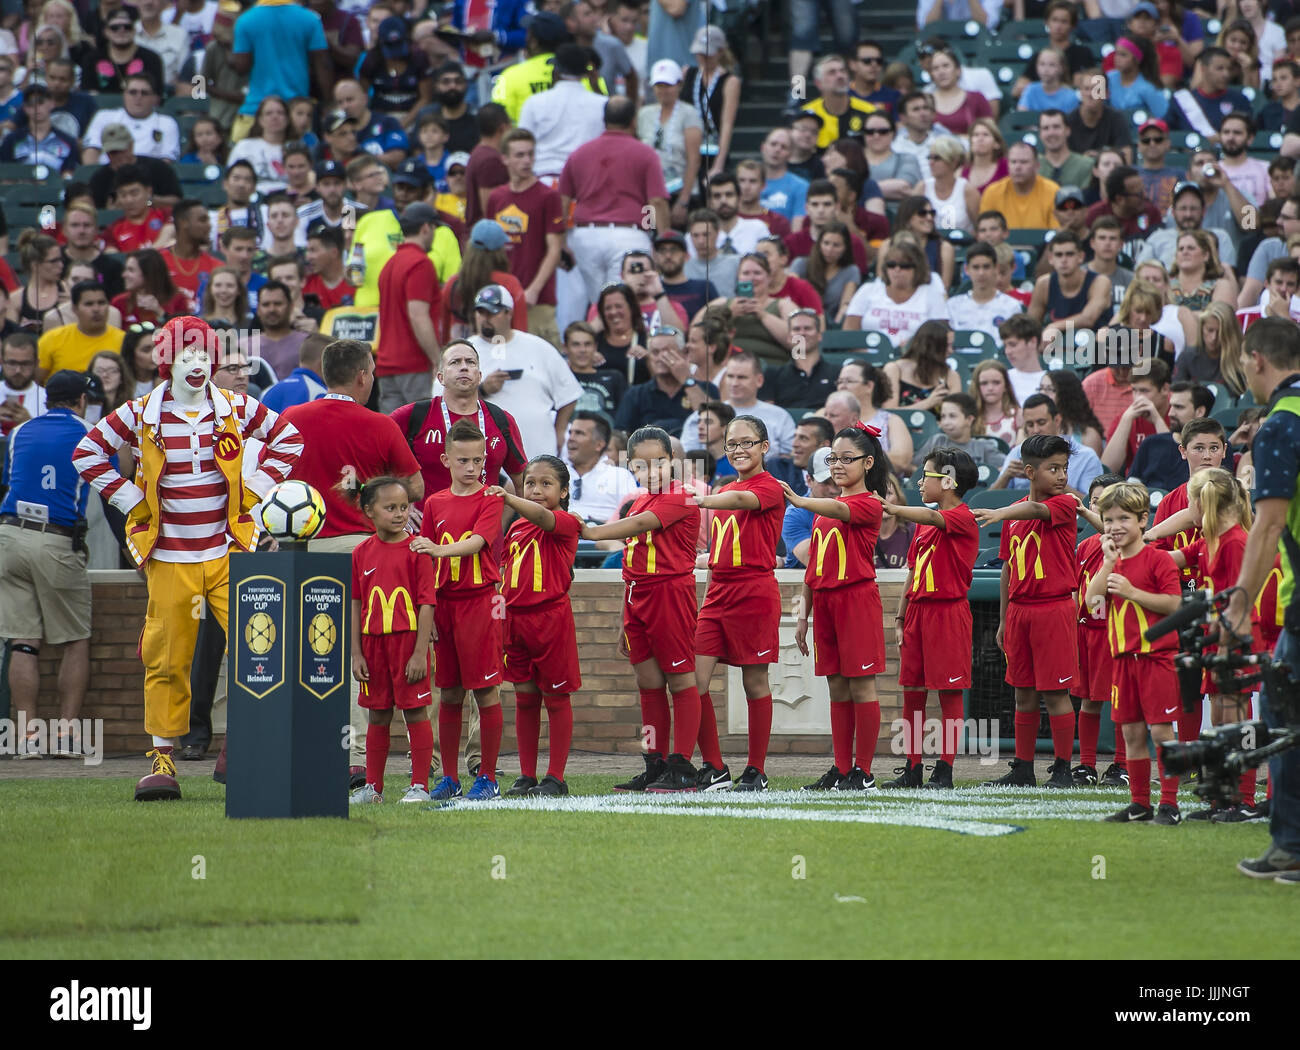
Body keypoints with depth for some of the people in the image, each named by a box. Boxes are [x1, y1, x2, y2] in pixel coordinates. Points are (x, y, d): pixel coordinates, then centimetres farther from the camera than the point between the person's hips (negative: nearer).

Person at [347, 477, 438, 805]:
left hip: (408, 640, -4)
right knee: (377, 715, 11)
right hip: (373, 642, 4)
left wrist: (420, 652, -12)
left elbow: (427, 603, -7)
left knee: (415, 711, -1)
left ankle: (419, 786, 5)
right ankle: (373, 787, 19)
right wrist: (356, 653, 3)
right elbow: (355, 605, 8)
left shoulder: (416, 550, -6)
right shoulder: (361, 553, 5)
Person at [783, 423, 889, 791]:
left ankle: (863, 772, -3)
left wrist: (799, 501, -44)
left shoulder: (868, 504, -4)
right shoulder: (824, 508, 18)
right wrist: (803, 614, 14)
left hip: (857, 597, -7)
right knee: (837, 688, 8)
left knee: (861, 685, -5)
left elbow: (840, 510, -28)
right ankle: (841, 770, 11)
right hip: (824, 599, 7)